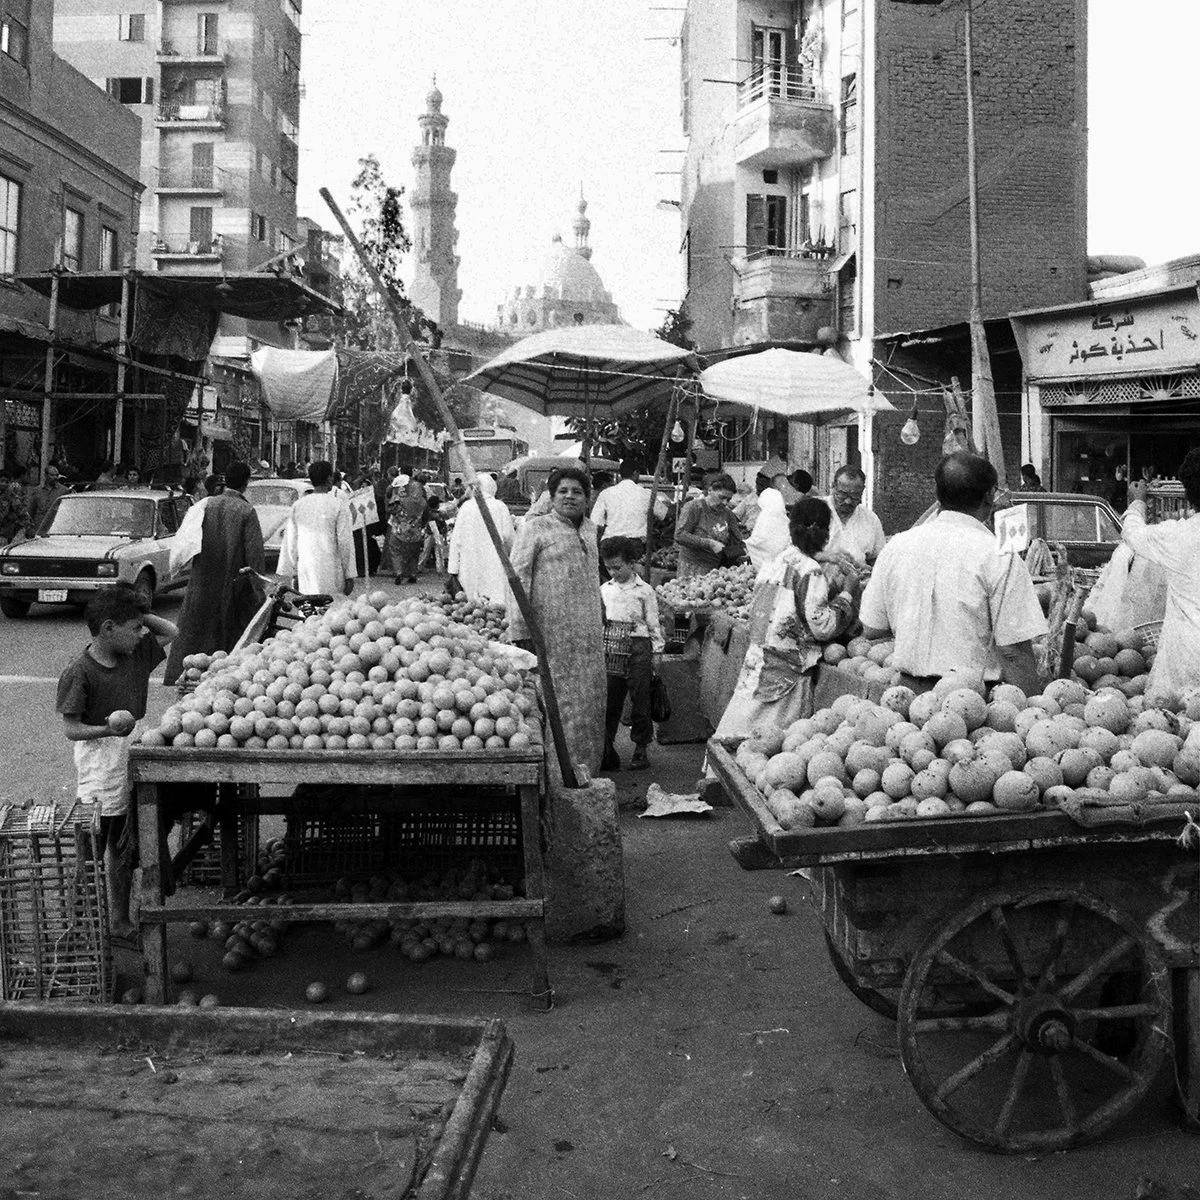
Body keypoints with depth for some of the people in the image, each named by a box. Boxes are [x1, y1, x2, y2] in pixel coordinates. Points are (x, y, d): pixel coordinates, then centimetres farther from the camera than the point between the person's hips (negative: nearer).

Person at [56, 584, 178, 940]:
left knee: (125, 850, 16)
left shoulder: (137, 653, 4)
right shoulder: (79, 674, -16)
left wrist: (140, 615, 3)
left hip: (133, 762, 7)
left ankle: (120, 921, 28)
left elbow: (171, 633, 19)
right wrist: (106, 729, -32)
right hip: (99, 767, -7)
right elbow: (71, 729, -15)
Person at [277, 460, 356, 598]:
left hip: (305, 571, 4)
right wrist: (349, 576, -2)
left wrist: (293, 573, 17)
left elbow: (290, 542, 10)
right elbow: (345, 541, -6)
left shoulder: (298, 505, 6)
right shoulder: (338, 505, -6)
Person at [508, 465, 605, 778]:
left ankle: (584, 769, 19)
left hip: (588, 635, 7)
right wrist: (520, 632, -15)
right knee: (553, 703, -4)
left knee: (589, 701, 8)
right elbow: (518, 579, -9)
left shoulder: (589, 529, 16)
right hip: (550, 632, -6)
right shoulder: (535, 528, -4)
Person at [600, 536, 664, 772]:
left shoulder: (644, 591, 1)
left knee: (639, 698, 3)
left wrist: (657, 651, 2)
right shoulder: (604, 590, 11)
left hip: (638, 647, -3)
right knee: (609, 700, 2)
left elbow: (653, 624, 4)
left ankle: (641, 748, 14)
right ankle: (606, 749, 8)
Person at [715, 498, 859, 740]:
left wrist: (832, 589, 16)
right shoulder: (811, 571, -12)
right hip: (786, 673, -7)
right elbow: (823, 627, -14)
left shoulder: (774, 563, 9)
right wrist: (847, 593, -2)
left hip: (756, 663, 7)